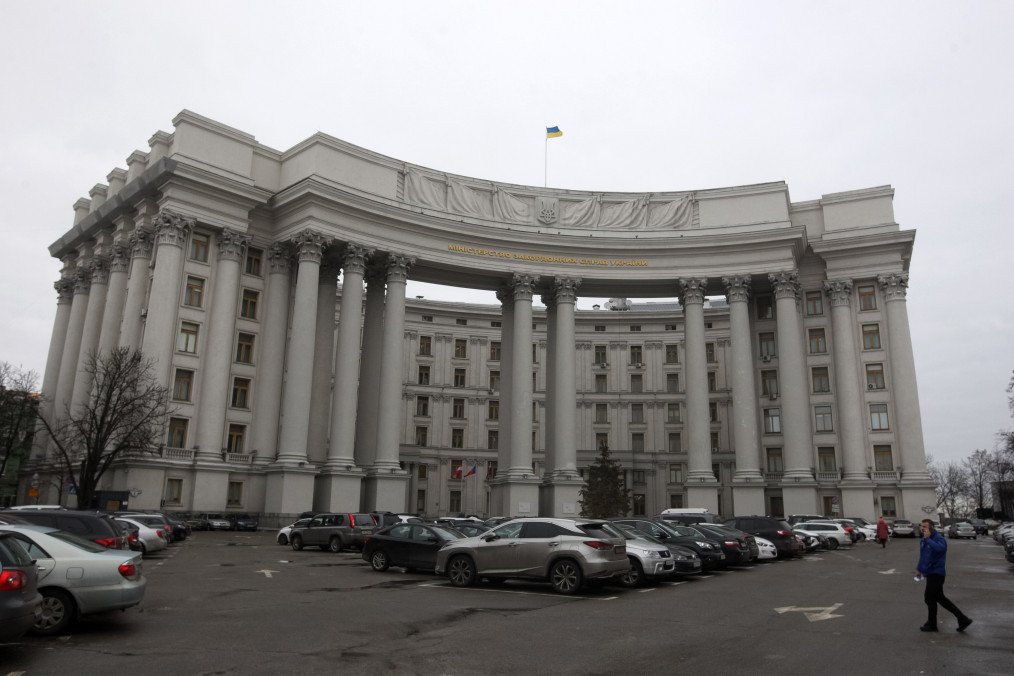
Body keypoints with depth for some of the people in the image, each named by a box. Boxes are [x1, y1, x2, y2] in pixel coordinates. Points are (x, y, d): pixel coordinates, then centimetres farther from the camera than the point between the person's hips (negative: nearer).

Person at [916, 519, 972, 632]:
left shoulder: (939, 539, -17)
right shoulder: (923, 540, 11)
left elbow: (939, 548, -40)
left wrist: (928, 538, -33)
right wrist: (920, 568, 22)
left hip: (936, 573, -9)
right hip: (930, 573, 9)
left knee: (929, 598, -1)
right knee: (940, 598, 14)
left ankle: (931, 624, 12)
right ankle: (963, 619, 22)